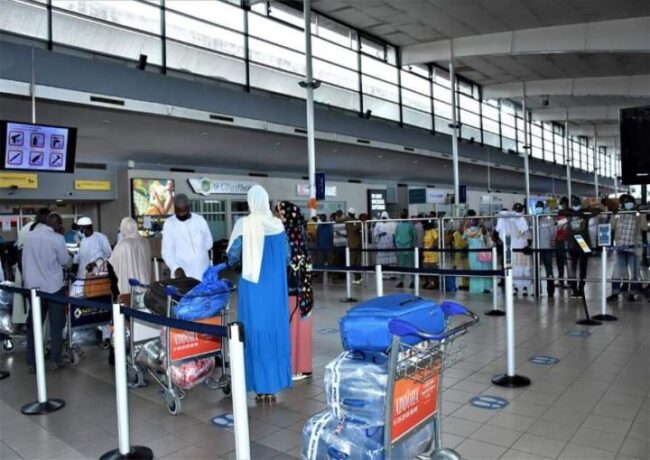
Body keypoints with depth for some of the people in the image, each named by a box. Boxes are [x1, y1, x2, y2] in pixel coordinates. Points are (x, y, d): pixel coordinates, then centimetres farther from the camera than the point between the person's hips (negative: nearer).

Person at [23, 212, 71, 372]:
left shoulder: (30, 235, 1)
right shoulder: (57, 239, -14)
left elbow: (25, 259, 8)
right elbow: (65, 261, -3)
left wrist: (28, 278, 17)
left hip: (32, 285, 4)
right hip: (53, 286, -4)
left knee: (33, 324, 11)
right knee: (56, 325, 8)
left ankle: (31, 363, 14)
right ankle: (54, 361, 12)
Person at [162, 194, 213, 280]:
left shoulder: (200, 220, 4)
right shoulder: (169, 224, -1)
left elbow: (209, 243, 14)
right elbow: (167, 251, -8)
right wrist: (175, 268, -23)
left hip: (202, 272, 2)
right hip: (182, 273, -2)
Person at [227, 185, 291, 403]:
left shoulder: (244, 224, -9)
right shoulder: (278, 224, 0)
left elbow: (232, 258, -4)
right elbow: (286, 257, 8)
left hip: (253, 287, -3)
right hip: (276, 287, 3)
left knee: (256, 332, 6)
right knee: (276, 330, 10)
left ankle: (261, 387, 11)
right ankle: (274, 386, 18)